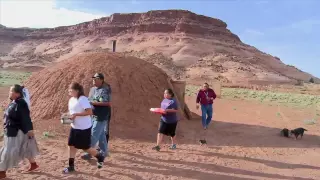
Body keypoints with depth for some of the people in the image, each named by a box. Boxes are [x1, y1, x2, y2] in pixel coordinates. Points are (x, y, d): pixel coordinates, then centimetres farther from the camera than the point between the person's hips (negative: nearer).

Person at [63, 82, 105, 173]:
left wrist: (76, 114, -26)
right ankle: (71, 166, 22)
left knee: (86, 147, 3)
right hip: (74, 127, 8)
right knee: (72, 146, 9)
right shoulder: (71, 100, 7)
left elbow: (89, 112, -27)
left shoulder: (83, 99, -21)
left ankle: (100, 157, 26)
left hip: (84, 128, -8)